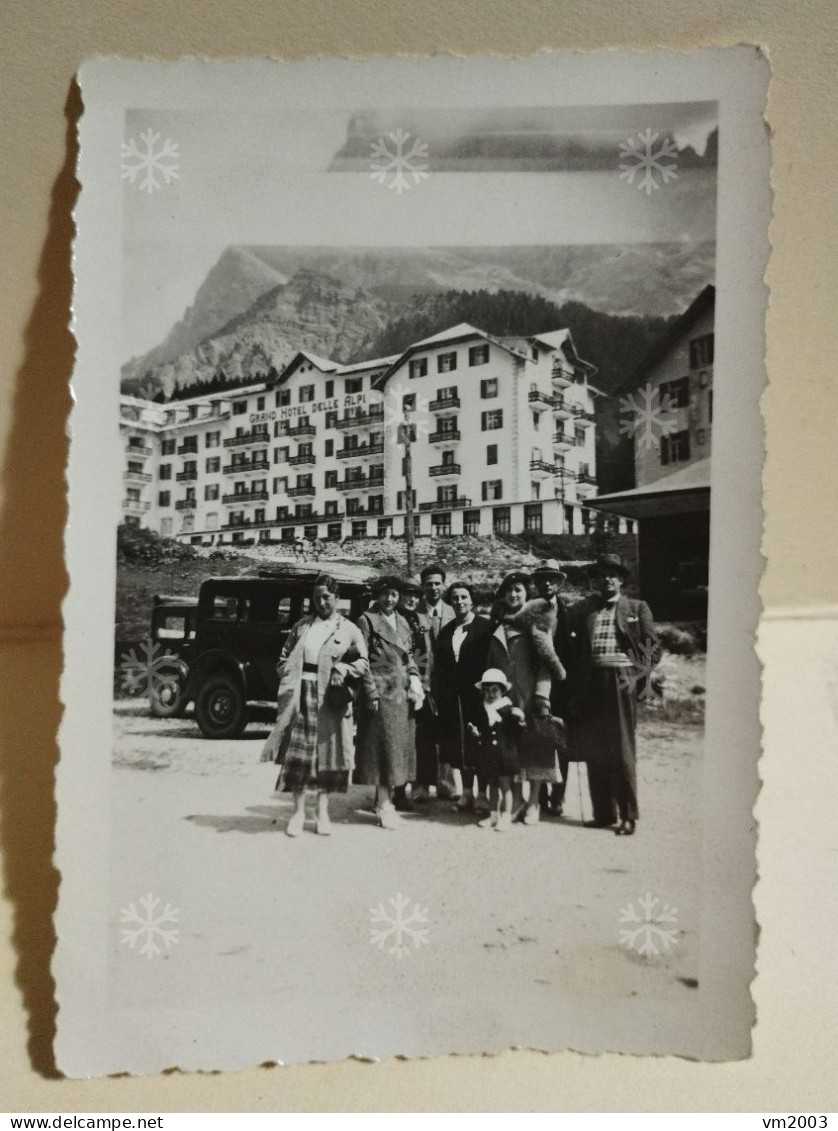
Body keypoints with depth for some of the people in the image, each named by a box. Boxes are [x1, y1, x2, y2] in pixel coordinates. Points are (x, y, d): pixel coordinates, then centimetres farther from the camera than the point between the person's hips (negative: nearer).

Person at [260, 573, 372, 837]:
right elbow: (284, 657, 15)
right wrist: (288, 681, -2)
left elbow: (363, 663, 4)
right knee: (298, 752, 1)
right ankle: (298, 810, 10)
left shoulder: (349, 629, 5)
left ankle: (322, 810, 17)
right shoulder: (302, 626, 12)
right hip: (301, 696, 1)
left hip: (330, 700, -1)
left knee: (327, 752, 4)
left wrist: (345, 668, -15)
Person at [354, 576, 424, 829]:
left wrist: (415, 684, 5)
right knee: (384, 745, -6)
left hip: (402, 692, 7)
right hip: (381, 691, -7)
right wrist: (371, 693, -14)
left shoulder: (402, 622, 16)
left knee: (400, 745, 8)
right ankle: (384, 805, 0)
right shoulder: (367, 620, -3)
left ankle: (387, 798, 17)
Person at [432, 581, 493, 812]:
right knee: (459, 745, 8)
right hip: (452, 697, 5)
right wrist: (437, 695, 4)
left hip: (476, 695, -5)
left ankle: (483, 793, 9)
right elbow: (438, 667, 12)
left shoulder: (485, 627, -3)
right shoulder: (447, 630, 13)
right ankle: (466, 793, 16)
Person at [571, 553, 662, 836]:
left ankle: (628, 816, 6)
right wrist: (576, 682, 1)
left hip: (621, 680, -3)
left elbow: (653, 645, 7)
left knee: (622, 749, -2)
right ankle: (604, 813, 16)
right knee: (594, 750, 6)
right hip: (591, 682, 3)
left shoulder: (637, 608, 9)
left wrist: (640, 675, -4)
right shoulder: (583, 609, 14)